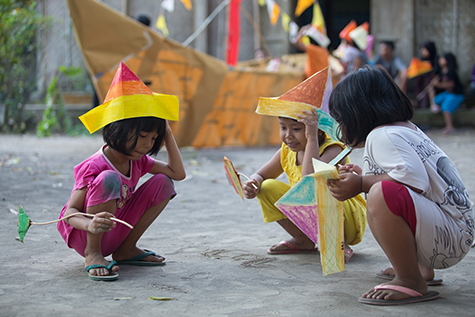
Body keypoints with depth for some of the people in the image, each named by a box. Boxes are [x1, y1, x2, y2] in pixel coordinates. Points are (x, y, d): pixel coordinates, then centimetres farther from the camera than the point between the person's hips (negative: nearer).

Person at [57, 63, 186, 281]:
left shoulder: (138, 161, 0)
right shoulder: (93, 167, -23)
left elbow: (178, 173, 1)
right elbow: (70, 211, -25)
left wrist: (167, 134, -3)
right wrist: (90, 225, -48)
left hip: (115, 234, 8)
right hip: (82, 236, -7)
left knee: (162, 182, -5)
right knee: (109, 179, -34)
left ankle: (126, 249, 2)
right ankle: (92, 254, -20)